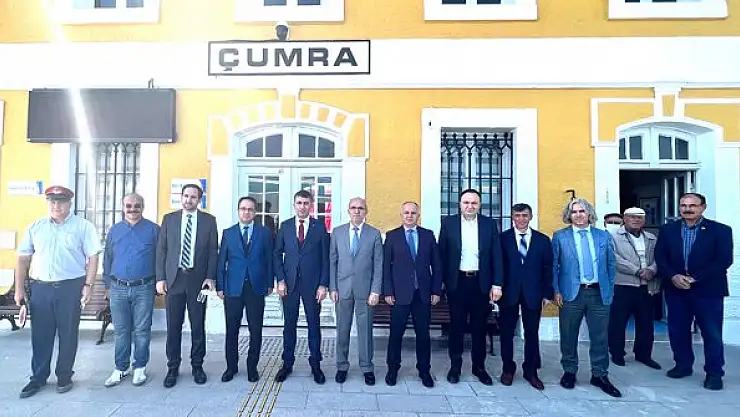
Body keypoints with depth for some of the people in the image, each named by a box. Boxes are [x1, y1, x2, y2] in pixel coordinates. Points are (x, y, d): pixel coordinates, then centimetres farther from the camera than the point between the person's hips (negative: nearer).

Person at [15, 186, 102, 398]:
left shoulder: (83, 226, -2)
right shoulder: (35, 227, 9)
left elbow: (93, 256, -5)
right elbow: (23, 258, 11)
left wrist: (88, 285, -11)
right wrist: (19, 288, 6)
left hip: (71, 287, -3)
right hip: (40, 288, 3)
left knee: (68, 334, 7)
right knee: (40, 335, 11)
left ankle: (64, 376, 22)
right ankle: (38, 377, 26)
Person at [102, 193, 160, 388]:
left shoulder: (153, 229, -1)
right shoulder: (114, 230, 8)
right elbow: (107, 259, 13)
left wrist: (159, 282, -3)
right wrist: (108, 285, 11)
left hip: (144, 289, -3)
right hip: (118, 289, 3)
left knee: (142, 331, 5)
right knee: (121, 331, 11)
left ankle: (140, 368, 20)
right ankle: (121, 368, 25)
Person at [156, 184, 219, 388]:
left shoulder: (209, 220, 3)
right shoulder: (169, 219, 7)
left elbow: (213, 251, 2)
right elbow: (161, 250, 6)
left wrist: (210, 277, -5)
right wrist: (160, 278, -1)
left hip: (198, 279, -1)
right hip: (173, 278, 1)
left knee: (198, 325, 7)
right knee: (173, 326, 6)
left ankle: (197, 366, 21)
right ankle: (173, 367, 21)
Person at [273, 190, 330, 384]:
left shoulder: (319, 227, 1)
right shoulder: (285, 226, 6)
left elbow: (325, 257, -1)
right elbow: (277, 254, 6)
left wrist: (323, 284, -6)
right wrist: (280, 280, -3)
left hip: (312, 283, -1)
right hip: (289, 283, 1)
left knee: (314, 324, 8)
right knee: (289, 324, 10)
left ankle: (315, 364, 21)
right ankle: (287, 363, 25)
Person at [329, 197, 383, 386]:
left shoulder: (374, 234, 0)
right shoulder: (337, 232, 5)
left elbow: (378, 264, -1)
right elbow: (332, 261, 5)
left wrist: (375, 291, -7)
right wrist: (333, 288, 0)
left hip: (365, 289, -1)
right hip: (343, 288, 1)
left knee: (365, 329, 6)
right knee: (342, 329, 10)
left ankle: (367, 368, 22)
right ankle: (342, 366, 26)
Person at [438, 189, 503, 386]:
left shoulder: (489, 224, 2)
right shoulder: (448, 223, 0)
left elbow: (496, 256, 1)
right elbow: (442, 253, 1)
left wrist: (497, 284, -4)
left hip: (481, 282, 1)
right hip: (457, 282, -1)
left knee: (479, 326, 12)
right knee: (456, 325, 9)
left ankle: (479, 367, 28)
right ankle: (455, 366, 24)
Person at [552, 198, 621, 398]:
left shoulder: (604, 236, 8)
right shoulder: (560, 237, 1)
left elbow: (610, 265, 10)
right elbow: (554, 266, 0)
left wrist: (610, 291, 6)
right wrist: (556, 291, -6)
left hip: (599, 293, 2)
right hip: (571, 293, -2)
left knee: (600, 336, 8)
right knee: (569, 336, 8)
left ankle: (600, 375, 24)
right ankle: (569, 371, 25)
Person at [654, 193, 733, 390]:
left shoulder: (720, 230, -2)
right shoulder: (667, 230, 6)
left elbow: (723, 260, -10)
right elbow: (660, 257, 3)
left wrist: (694, 278, -17)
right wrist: (673, 277, -13)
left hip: (708, 290, -3)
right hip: (676, 289, 3)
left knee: (712, 334, 4)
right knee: (677, 331, 12)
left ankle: (714, 373, 19)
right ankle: (683, 365, 28)